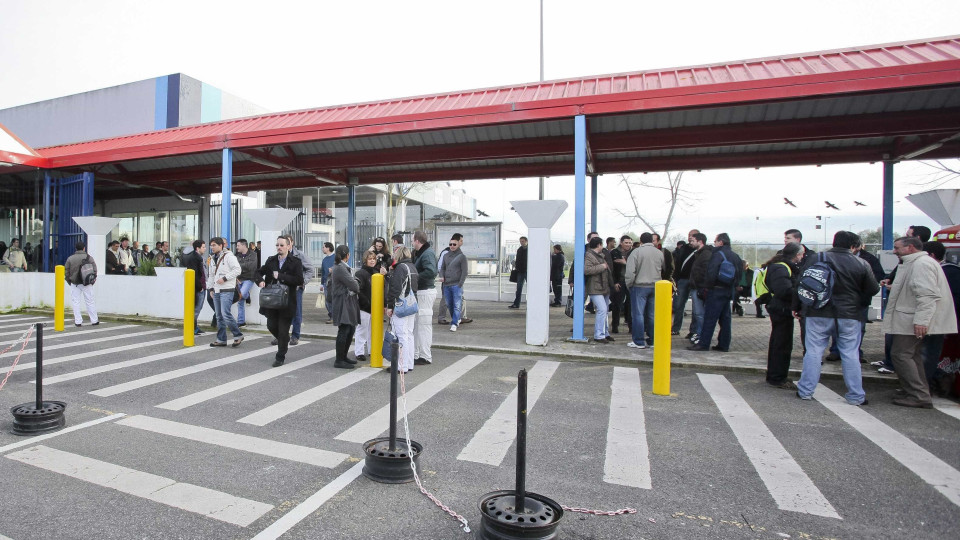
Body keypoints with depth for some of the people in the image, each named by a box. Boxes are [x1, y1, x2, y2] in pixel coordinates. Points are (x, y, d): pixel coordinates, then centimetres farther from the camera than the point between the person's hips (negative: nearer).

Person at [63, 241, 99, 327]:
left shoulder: (70, 258, 0)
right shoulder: (89, 258, -4)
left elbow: (66, 271, 4)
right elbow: (94, 270, -4)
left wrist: (70, 281, 15)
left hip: (74, 284, 1)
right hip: (87, 284, -1)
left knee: (76, 302, 6)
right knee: (90, 302, 5)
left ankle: (78, 321, 5)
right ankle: (94, 320, 9)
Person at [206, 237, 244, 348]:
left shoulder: (228, 256, -8)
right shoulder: (212, 258, 17)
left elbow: (237, 270, -15)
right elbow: (211, 275, 23)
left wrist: (225, 278, -17)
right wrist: (211, 288, 16)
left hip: (226, 290, -8)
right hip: (216, 291, 8)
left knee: (226, 314, -15)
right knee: (219, 316, 10)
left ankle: (238, 335, -1)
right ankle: (221, 340, 17)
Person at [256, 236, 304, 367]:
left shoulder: (295, 262, -6)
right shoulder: (271, 260, 8)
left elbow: (299, 280, -16)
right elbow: (258, 272, 20)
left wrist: (281, 276, -19)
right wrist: (260, 281, -2)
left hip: (286, 301, -4)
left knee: (283, 331, 2)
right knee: (271, 326, 9)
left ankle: (280, 357, 16)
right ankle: (285, 342, 39)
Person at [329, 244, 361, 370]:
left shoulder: (337, 267, 16)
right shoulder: (340, 268, -16)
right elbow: (353, 284, -17)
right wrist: (357, 288, 5)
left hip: (349, 303, 10)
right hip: (343, 304, -10)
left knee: (351, 330, 15)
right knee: (344, 331, -6)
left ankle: (343, 356, 25)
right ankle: (339, 360, 2)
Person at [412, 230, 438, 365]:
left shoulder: (428, 254, -16)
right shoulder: (419, 253, 16)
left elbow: (431, 272, -29)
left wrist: (415, 277, -21)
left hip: (425, 292, -10)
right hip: (420, 292, 10)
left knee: (424, 324, -4)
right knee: (417, 324, 16)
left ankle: (425, 357, 5)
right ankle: (416, 354, 26)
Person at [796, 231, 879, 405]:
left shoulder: (817, 259, -3)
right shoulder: (861, 264, -1)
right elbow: (873, 290, 3)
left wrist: (796, 307, 9)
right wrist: (858, 305, 20)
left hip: (818, 313, 0)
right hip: (849, 315, 1)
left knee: (813, 351, 4)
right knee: (850, 354, 8)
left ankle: (805, 391, 9)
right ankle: (856, 396, 16)